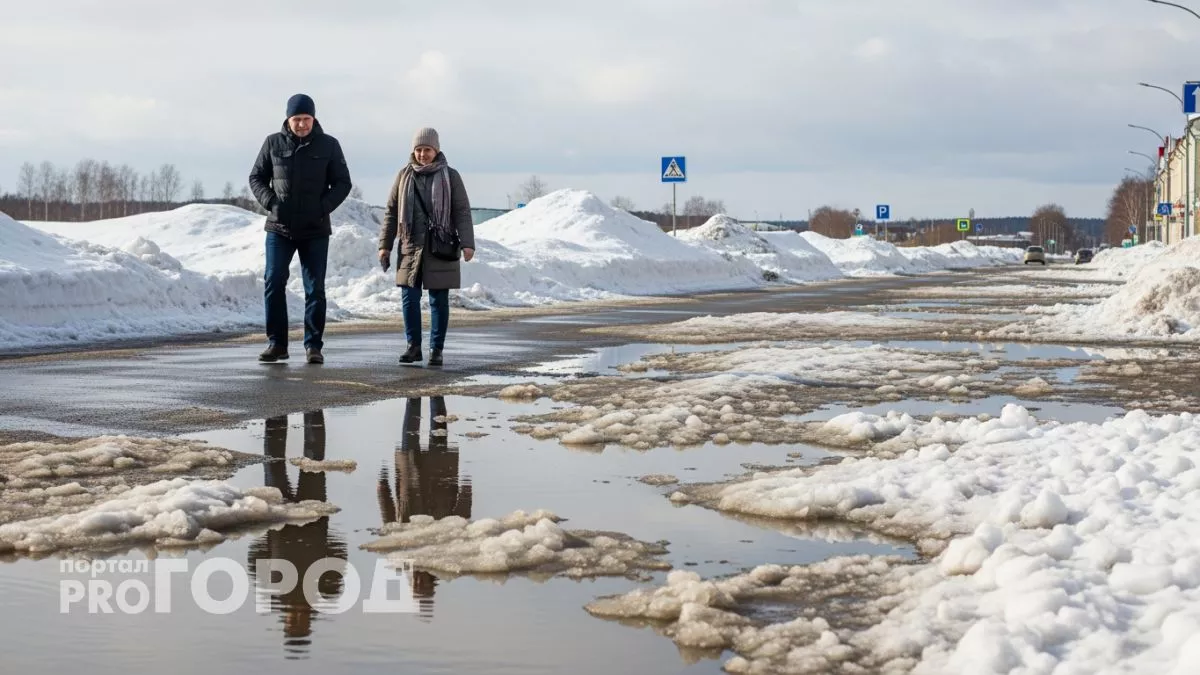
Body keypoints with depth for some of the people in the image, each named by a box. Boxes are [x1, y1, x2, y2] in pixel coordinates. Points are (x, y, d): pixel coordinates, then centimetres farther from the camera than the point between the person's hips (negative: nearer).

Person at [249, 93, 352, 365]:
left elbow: (343, 183, 3)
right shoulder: (273, 143, 2)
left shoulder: (328, 145, 0)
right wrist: (270, 202, -9)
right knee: (273, 283, -6)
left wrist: (324, 206, -12)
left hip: (315, 230, 0)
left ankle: (313, 345, 7)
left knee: (315, 288, 1)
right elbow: (256, 177, 8)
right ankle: (277, 343, 2)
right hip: (279, 227, 1)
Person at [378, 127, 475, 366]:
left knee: (439, 300, 2)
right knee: (409, 298, -2)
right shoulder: (405, 175, 9)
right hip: (411, 247, 2)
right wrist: (385, 245, 8)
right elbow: (391, 211, 12)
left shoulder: (450, 176, 3)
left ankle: (436, 349, 9)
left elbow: (462, 212, -1)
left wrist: (466, 243, -12)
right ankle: (414, 346, 8)